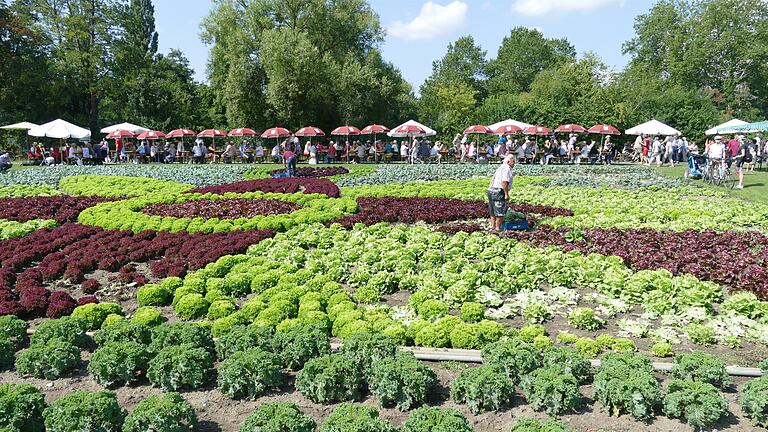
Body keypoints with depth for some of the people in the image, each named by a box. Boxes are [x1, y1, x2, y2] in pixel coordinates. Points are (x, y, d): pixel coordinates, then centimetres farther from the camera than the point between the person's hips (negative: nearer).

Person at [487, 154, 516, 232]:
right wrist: (506, 194, -19)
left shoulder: (501, 167, 21)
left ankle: (492, 226, 20)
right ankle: (497, 228, 0)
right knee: (500, 212, -4)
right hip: (498, 191, -10)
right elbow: (504, 182, -20)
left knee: (493, 211, 14)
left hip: (491, 190, 10)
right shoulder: (506, 168, -10)